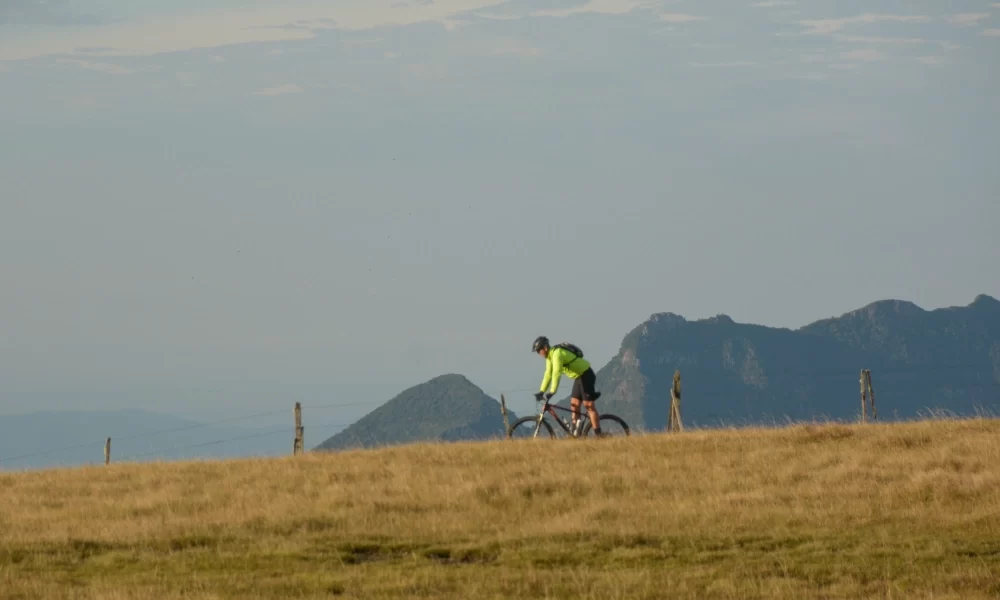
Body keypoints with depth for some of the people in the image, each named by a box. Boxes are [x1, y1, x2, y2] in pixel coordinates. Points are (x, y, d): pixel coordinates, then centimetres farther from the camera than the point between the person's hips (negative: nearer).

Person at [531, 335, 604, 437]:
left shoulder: (557, 354, -23)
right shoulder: (550, 356, 8)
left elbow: (556, 374, -31)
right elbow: (548, 374, 12)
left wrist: (552, 392, -34)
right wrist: (541, 391, 6)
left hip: (586, 375, -10)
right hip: (579, 377, 10)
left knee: (589, 405, -12)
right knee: (574, 405, 8)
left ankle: (599, 435, -15)